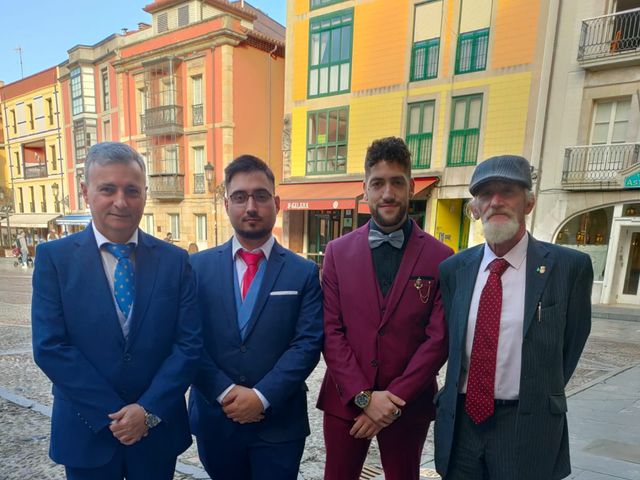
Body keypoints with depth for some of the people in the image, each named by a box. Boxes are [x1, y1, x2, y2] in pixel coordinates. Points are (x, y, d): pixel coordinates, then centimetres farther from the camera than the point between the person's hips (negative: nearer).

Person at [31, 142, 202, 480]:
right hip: (86, 432, 0)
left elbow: (189, 344, -7)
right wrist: (113, 415, -14)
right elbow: (49, 347, -12)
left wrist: (149, 410, -15)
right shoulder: (54, 257, -7)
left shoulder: (175, 260, -6)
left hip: (158, 430, 1)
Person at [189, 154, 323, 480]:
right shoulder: (198, 266, -1)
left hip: (279, 423, -1)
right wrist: (225, 392, -14)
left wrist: (262, 396, -16)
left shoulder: (304, 272, -4)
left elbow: (308, 343, -10)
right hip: (215, 419, 2)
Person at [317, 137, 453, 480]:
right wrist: (363, 395, -11)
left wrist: (395, 399, -11)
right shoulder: (338, 251, -2)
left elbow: (438, 339, -8)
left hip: (409, 404, 0)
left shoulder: (440, 257, -6)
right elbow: (330, 330, -5)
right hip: (345, 399, 1)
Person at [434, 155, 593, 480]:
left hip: (526, 426, -2)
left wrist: (538, 400, 6)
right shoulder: (453, 269, -1)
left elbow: (571, 344, 0)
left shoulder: (569, 266, -9)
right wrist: (463, 394, 5)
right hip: (460, 419, 3)